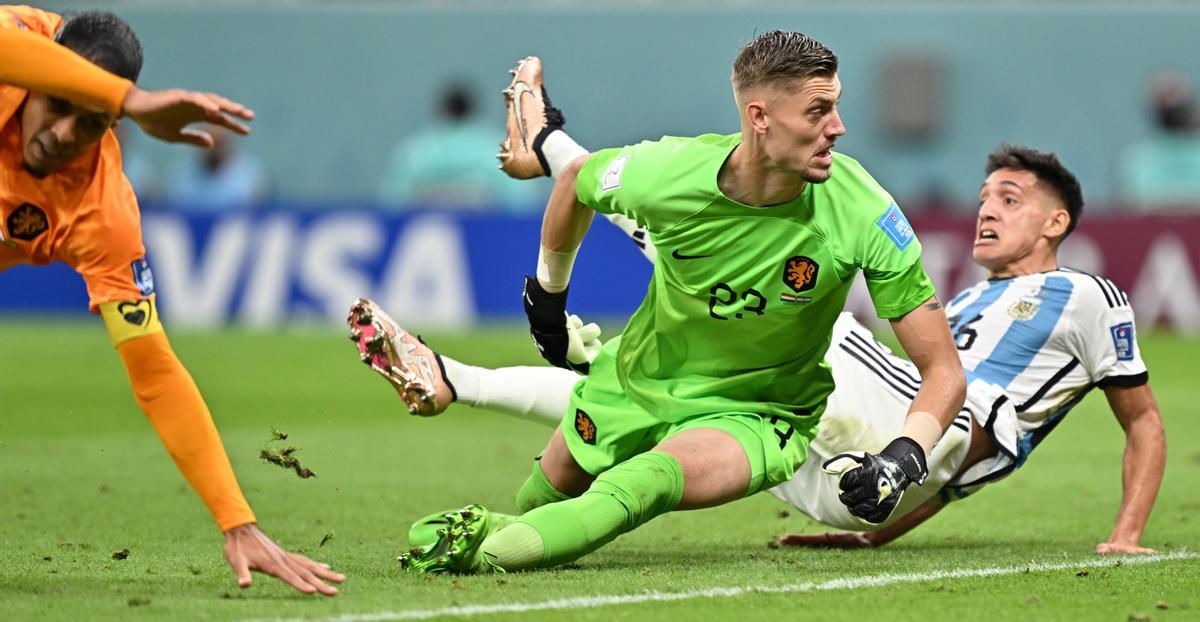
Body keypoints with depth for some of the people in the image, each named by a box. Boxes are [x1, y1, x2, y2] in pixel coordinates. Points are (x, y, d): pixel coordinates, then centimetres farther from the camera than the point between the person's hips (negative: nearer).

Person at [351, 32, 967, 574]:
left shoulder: (863, 213, -28)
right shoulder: (664, 173, -25)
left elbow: (943, 369, -22)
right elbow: (578, 177, 3)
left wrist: (905, 456, -40)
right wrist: (548, 293, 14)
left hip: (754, 414, -3)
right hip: (639, 376, 3)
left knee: (639, 485, -35)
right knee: (535, 507, 18)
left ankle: (474, 552, -35)